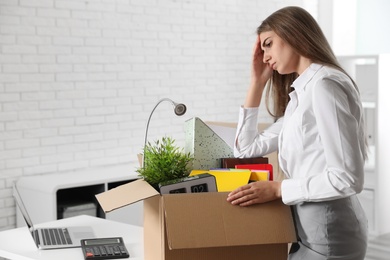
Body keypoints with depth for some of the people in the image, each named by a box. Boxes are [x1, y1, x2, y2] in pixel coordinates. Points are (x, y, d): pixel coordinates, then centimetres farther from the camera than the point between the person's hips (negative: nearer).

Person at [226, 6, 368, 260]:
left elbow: (348, 178, -21)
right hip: (312, 227, 9)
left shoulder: (324, 84, -15)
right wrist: (258, 81, 13)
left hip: (328, 229, -9)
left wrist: (276, 189, -17)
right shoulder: (301, 94, 14)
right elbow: (247, 148, 16)